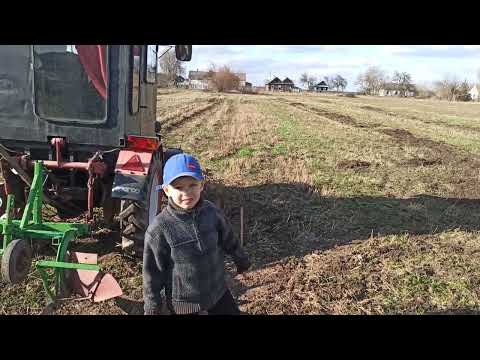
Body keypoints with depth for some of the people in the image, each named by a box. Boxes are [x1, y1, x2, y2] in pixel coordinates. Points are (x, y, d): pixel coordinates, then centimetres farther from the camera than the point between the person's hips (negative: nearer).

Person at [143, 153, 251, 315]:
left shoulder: (212, 212, -12)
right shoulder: (158, 229, -23)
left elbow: (228, 240, 5)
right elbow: (152, 272, -13)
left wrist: (242, 260, 19)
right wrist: (152, 307, -5)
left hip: (218, 290, 4)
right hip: (184, 301, -3)